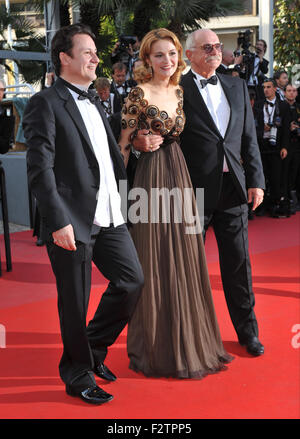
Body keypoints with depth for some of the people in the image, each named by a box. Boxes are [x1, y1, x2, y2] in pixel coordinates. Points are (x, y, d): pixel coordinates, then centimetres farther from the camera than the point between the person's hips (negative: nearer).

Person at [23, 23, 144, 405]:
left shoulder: (93, 103, 17)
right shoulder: (45, 104, -8)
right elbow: (39, 169, -16)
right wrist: (59, 222, -21)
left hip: (108, 216, 8)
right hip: (72, 221, -8)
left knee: (132, 280, 11)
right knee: (75, 303, 5)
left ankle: (93, 350, 32)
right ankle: (78, 374, 26)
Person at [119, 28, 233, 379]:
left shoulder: (179, 92, 11)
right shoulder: (140, 94, -9)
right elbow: (124, 145, -7)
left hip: (179, 178, 7)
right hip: (151, 179, -6)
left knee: (183, 261, 11)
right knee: (154, 263, 1)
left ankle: (189, 340, 26)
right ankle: (158, 349, 17)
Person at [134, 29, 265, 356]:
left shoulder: (237, 87, 11)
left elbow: (249, 138, 11)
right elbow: (156, 131, -9)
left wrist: (256, 180, 5)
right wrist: (141, 141, -32)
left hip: (233, 187, 4)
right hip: (194, 191, -4)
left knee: (238, 262, 11)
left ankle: (247, 331, 26)